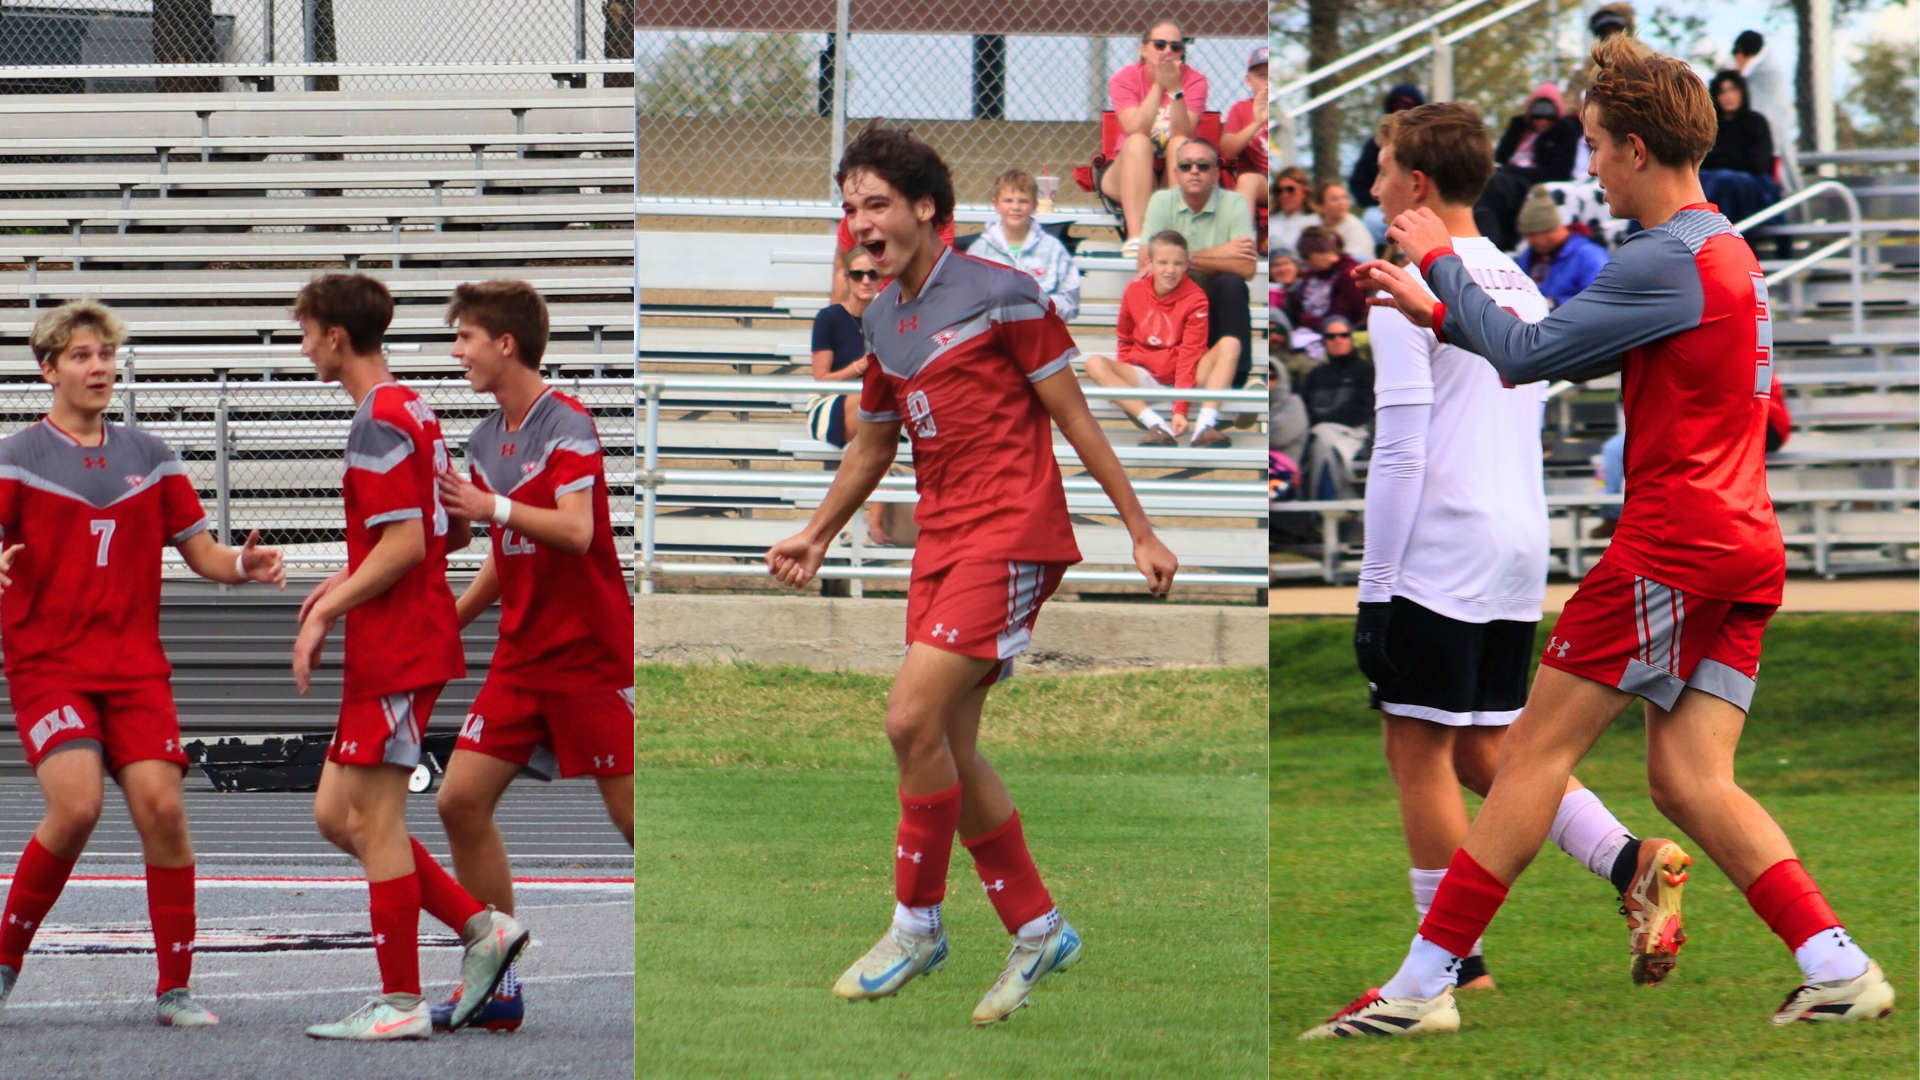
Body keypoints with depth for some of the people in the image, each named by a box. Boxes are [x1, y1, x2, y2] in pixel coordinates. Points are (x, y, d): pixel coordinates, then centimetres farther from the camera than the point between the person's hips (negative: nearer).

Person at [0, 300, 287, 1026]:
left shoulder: (148, 457, 12)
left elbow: (201, 551, 15)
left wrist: (243, 564, -7)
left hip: (135, 667, 3)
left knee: (161, 806, -11)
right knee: (77, 805, -21)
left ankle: (175, 989, -3)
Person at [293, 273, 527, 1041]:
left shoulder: (380, 424, -15)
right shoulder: (412, 412, 16)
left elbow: (405, 544, -22)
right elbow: (447, 531, 21)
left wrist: (327, 611, -17)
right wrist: (348, 582, 18)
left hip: (395, 651, -10)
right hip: (397, 645, 10)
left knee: (373, 819, -4)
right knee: (336, 814, 12)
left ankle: (400, 1003, -1)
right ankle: (480, 927, 11)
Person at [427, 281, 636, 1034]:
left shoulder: (566, 425, -12)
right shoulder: (486, 439, 12)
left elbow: (575, 530, -25)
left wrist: (491, 505, -27)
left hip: (590, 654, -8)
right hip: (522, 655, 8)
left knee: (633, 815, -7)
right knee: (461, 799, -2)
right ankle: (498, 984, 4)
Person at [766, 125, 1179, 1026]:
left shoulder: (1000, 295, -8)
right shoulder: (883, 324, 13)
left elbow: (1073, 417, -5)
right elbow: (873, 443, 28)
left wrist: (1140, 531, -4)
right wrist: (817, 535, 27)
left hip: (1012, 534, -8)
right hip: (940, 542, 8)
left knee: (912, 719, -18)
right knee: (947, 748, 6)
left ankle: (916, 924, -5)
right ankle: (1035, 928, 19)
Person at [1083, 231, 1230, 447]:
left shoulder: (1195, 300, -11)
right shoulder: (1134, 291, -3)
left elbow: (1190, 354, -17)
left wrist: (1180, 410, -24)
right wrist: (1125, 378, -1)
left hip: (1185, 376, -2)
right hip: (1145, 376, 2)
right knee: (1095, 364, -24)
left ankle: (1205, 426, -40)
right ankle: (1157, 426, -38)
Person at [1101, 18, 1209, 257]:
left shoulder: (1194, 80, -4)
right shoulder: (1125, 79, -4)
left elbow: (1183, 132, -20)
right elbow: (1136, 129, -22)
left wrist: (1175, 89, -31)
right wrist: (1158, 85, -26)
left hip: (1176, 175, 0)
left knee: (1180, 143, -29)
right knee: (1138, 142, -31)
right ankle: (1136, 238, -45)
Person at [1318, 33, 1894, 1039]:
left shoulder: (1667, 259, -14)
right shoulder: (1725, 249, 18)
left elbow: (1524, 354, -12)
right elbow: (1567, 355, 24)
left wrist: (1441, 260, 2)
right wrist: (1435, 312, 23)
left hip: (1672, 539, -9)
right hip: (1743, 550, 9)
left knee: (1535, 750, -4)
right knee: (1688, 780, 5)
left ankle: (1424, 983, -3)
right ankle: (1839, 970, -7)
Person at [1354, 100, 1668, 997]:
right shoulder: (1521, 287, 17)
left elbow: (1400, 451, -14)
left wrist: (1375, 590, -12)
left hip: (1438, 557, -8)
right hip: (1521, 554, 8)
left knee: (1419, 751, 0)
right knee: (1483, 749, 13)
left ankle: (1456, 962, 1)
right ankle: (1628, 860, -5)